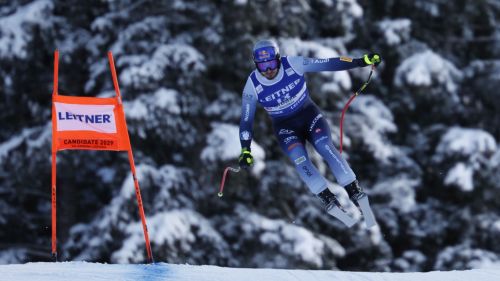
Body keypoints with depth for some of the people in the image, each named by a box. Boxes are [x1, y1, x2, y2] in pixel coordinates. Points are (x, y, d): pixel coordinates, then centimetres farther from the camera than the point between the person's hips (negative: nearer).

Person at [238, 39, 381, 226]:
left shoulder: (293, 64, -19)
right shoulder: (252, 86, -17)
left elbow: (329, 64, -15)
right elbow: (246, 120, -8)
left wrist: (362, 61, -18)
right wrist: (245, 151, -14)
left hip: (309, 114, 0)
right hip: (285, 126, 0)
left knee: (325, 147, -26)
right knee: (298, 158, -27)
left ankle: (355, 192, -24)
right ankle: (328, 200, -24)